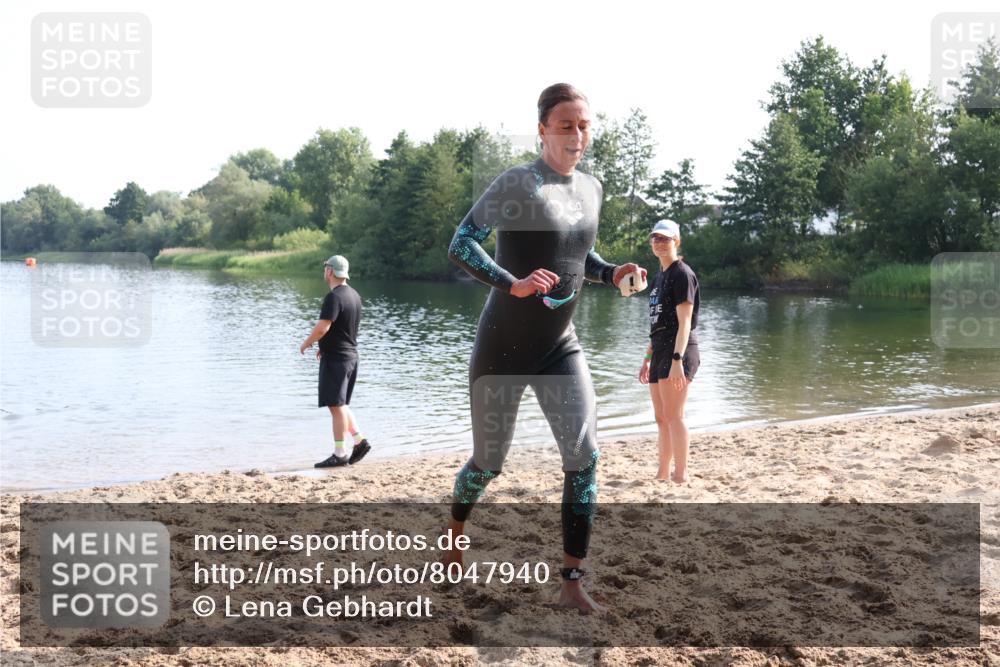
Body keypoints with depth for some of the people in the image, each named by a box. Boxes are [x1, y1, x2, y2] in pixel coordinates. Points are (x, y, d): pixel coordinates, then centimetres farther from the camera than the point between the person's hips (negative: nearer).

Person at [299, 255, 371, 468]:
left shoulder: (334, 296, -18)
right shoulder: (354, 295, 11)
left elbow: (322, 328, -24)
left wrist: (306, 343, -8)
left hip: (335, 359, -9)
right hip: (350, 355, 9)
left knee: (336, 406, -3)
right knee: (341, 404, 18)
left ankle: (339, 454, 1)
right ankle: (360, 440, 12)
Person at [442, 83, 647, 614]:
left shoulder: (591, 189, 6)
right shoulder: (518, 183, -14)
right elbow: (460, 245, -20)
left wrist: (610, 273, 0)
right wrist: (513, 284, -34)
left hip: (560, 348, 5)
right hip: (504, 346, -5)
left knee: (584, 459, -7)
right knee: (489, 461, 9)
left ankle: (572, 584, 4)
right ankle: (454, 533, 41)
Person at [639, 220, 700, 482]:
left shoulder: (682, 274, -8)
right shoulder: (659, 277, 18)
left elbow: (684, 322, -16)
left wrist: (677, 360, -24)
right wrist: (648, 359, 22)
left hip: (678, 351, -9)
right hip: (660, 351, 9)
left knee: (673, 415, -10)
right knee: (661, 418, 12)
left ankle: (681, 475, -6)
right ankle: (662, 474, 19)